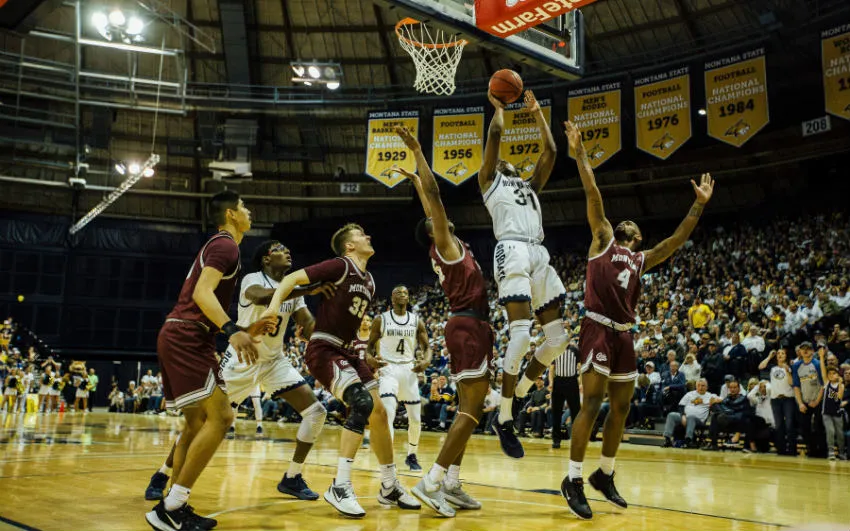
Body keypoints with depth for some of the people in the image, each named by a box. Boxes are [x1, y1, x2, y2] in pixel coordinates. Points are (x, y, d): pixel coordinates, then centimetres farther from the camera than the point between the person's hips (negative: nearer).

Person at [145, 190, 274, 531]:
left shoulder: (216, 246, 25)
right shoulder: (226, 245, -6)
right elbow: (202, 292, -21)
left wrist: (242, 331, 25)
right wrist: (232, 329, -33)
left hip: (178, 337, 11)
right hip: (187, 338, -11)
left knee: (197, 422, 12)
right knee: (220, 416, -15)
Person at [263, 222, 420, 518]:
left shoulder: (369, 282, 14)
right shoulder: (340, 266, -11)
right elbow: (292, 278, -15)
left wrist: (368, 356, 21)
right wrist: (274, 305, -31)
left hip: (346, 351, 9)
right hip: (324, 350, -9)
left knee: (379, 412, 5)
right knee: (362, 403, -26)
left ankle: (390, 487, 19)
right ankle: (340, 487, -21)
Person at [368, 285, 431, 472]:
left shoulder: (417, 321, 5)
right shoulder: (381, 320, 0)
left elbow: (426, 346, 6)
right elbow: (370, 345, 4)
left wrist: (426, 361, -16)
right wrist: (372, 359, -18)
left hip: (409, 370, 3)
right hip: (388, 369, -3)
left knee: (415, 418, 6)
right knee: (387, 413, -21)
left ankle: (411, 456, 28)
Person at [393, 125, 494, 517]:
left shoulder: (448, 248, 18)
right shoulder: (445, 246, -4)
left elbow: (430, 209, 33)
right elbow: (435, 197, -11)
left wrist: (415, 182, 36)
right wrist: (417, 153, -7)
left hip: (469, 326, 10)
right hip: (468, 327, -10)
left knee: (469, 409, 10)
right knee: (471, 410, -12)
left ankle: (450, 484, 11)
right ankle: (430, 482, -14)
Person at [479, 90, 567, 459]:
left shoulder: (531, 186, 33)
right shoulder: (489, 180, 17)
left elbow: (550, 151, 29)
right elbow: (495, 134, 9)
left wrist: (536, 113, 34)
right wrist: (499, 107, 25)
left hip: (539, 256, 7)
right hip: (512, 252, -7)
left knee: (559, 339, 0)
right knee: (521, 334, -20)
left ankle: (519, 391, 20)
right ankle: (504, 418, -10)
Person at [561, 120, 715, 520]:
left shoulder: (641, 260, 22)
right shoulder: (603, 240, 8)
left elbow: (677, 240, 19)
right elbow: (592, 193, 2)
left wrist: (699, 204, 17)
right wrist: (579, 152, -2)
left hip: (624, 335, 7)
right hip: (598, 330, -7)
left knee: (621, 407, 9)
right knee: (592, 403, -12)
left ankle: (604, 475, 23)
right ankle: (573, 480, -6)